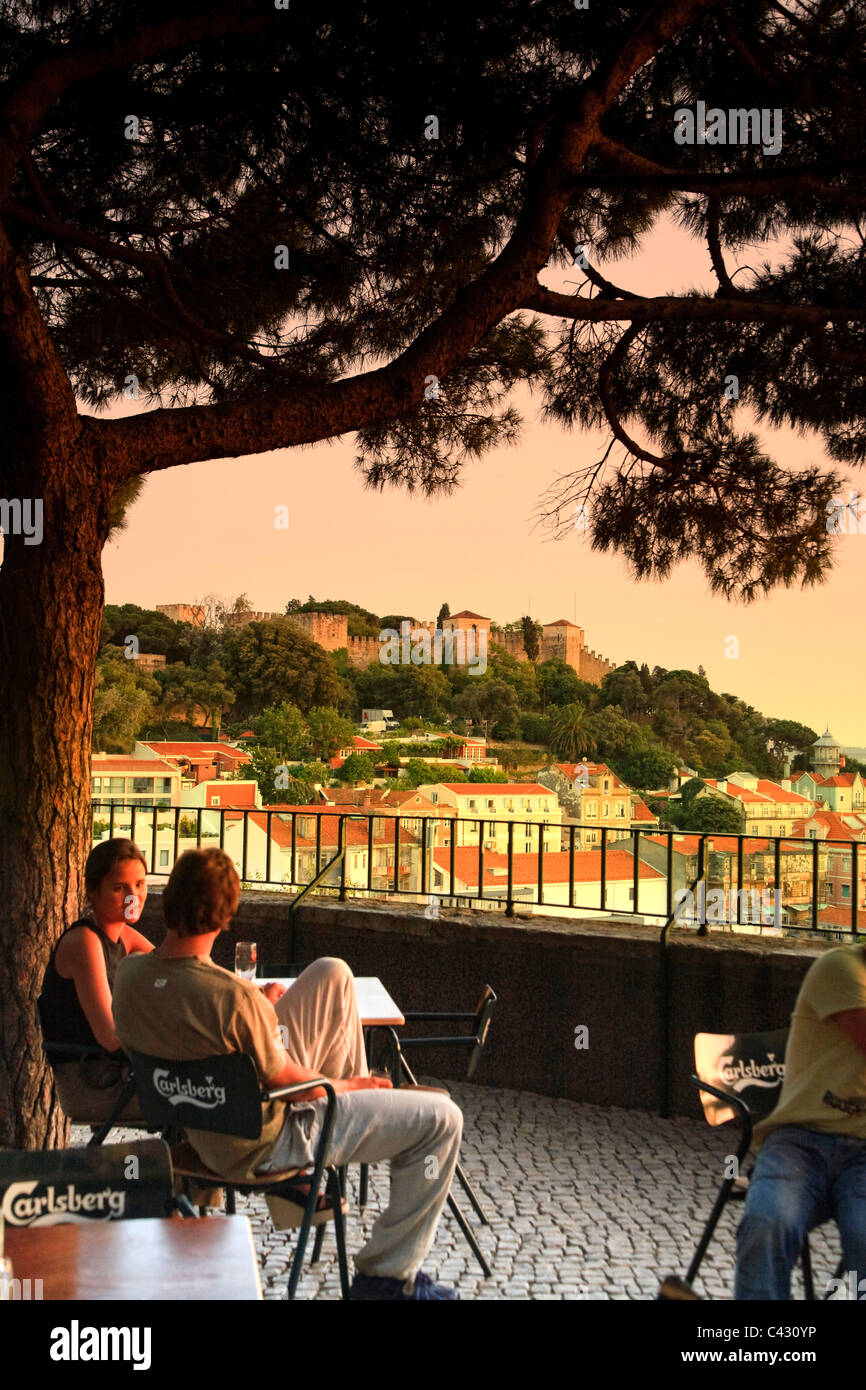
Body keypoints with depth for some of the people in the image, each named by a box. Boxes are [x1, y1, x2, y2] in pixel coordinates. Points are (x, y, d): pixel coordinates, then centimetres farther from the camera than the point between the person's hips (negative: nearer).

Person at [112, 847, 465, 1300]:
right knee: (439, 1118, -2)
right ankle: (387, 1276, 11)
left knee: (332, 974, 11)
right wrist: (344, 1085, 0)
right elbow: (283, 1081, -21)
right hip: (262, 1145, -8)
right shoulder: (233, 996, -35)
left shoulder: (129, 973, -13)